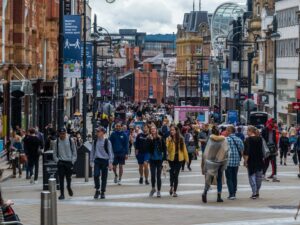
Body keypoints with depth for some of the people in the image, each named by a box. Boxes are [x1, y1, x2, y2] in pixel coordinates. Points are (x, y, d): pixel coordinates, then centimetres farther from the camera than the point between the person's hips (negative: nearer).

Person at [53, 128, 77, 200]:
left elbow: (74, 151, 3)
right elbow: (54, 152, 9)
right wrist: (57, 160, -3)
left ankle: (69, 187, 39)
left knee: (68, 177, 6)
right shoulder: (57, 141, 4)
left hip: (69, 162, -1)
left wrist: (73, 160, -5)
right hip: (61, 162, 1)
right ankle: (62, 194, 1)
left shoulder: (70, 140, -1)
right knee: (61, 178, -3)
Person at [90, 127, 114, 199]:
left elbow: (110, 152, -2)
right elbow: (92, 151, 15)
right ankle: (97, 190, 4)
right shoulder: (95, 141, 8)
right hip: (97, 160, 2)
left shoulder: (107, 141, -3)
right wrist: (91, 161, 10)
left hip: (105, 161, -2)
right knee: (96, 175, -13)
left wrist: (110, 163, -7)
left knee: (104, 177, 2)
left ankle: (103, 192, 13)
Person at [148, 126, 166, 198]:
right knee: (153, 175, 3)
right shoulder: (149, 139, -3)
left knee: (158, 176, 2)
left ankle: (159, 191, 10)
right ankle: (153, 188, 27)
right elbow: (147, 148, -14)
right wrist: (151, 140, -21)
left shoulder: (161, 139, -2)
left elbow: (164, 149, 1)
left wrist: (164, 158, -5)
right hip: (152, 159, 1)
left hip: (159, 159, 0)